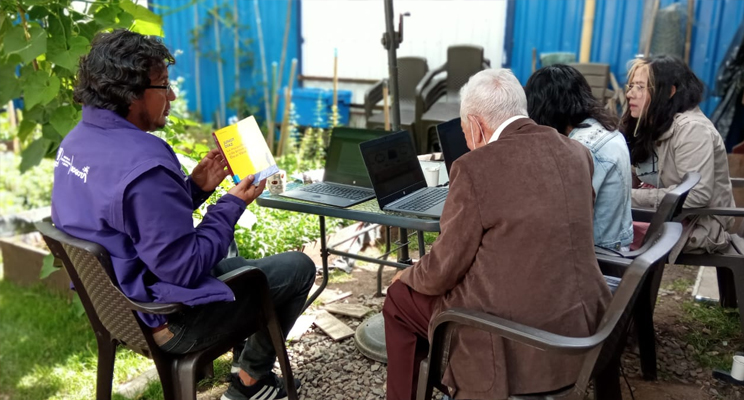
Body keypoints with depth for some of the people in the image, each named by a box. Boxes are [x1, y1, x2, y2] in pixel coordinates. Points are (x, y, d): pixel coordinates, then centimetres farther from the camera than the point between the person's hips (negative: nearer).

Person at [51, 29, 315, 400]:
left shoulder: (77, 140, 1)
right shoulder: (143, 164, -31)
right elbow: (186, 268, -27)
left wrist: (194, 187, 0)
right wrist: (232, 204, -16)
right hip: (164, 321, -9)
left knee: (230, 257, 32)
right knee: (298, 267, 3)